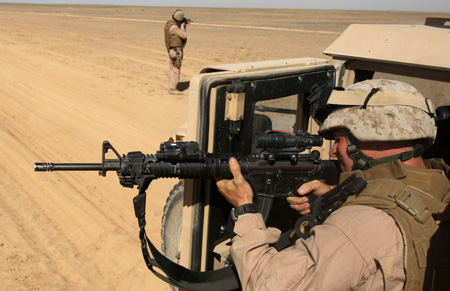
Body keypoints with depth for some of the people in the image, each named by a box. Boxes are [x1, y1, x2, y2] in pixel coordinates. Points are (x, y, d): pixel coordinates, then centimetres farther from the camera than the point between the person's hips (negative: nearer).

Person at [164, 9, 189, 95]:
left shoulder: (168, 23, 9)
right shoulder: (173, 27, -22)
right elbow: (184, 36, -19)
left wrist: (184, 25, 17)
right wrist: (182, 26, -4)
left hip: (171, 50, 10)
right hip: (176, 50, -10)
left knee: (172, 69, 13)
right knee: (176, 70, -6)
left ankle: (171, 87, 18)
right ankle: (173, 89, -5)